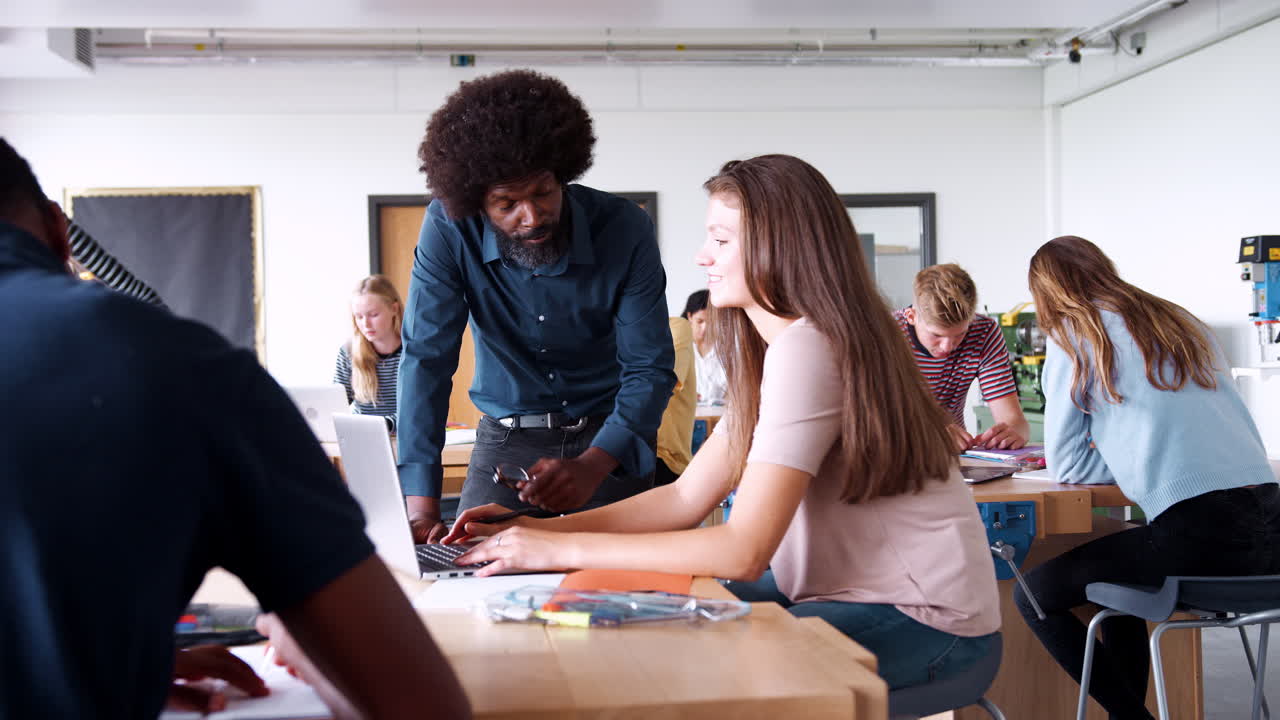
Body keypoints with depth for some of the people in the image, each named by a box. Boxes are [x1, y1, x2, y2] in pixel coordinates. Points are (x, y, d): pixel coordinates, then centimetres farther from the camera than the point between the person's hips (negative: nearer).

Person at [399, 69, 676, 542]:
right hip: (506, 441, 1)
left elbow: (650, 370, -16)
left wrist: (591, 467, -34)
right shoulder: (448, 229, -17)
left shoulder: (624, 228, -19)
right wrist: (421, 502, -29)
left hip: (608, 441, 0)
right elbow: (426, 360, -18)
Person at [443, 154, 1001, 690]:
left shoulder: (806, 347, -22)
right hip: (847, 587, 9)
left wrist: (566, 549, -22)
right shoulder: (771, 350, 10)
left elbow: (745, 549, -25)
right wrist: (540, 530, -3)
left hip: (923, 617, -9)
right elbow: (687, 497, 6)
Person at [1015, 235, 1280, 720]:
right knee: (1116, 569, 31)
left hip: (1197, 535, -7)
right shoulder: (1183, 322, 21)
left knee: (1033, 594, 8)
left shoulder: (1074, 335, 4)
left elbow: (1065, 465, 4)